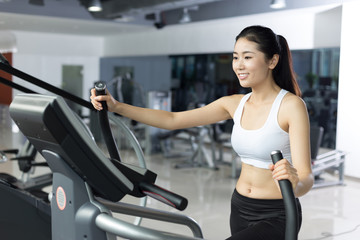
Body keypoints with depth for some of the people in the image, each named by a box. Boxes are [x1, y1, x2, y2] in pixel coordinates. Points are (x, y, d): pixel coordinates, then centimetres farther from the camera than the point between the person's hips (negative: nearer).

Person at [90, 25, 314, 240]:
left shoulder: (291, 105, -17)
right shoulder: (235, 104, 2)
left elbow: (307, 178, -23)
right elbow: (173, 120, 0)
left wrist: (295, 183, -47)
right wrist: (117, 107, -7)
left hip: (276, 215, -6)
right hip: (240, 209, 7)